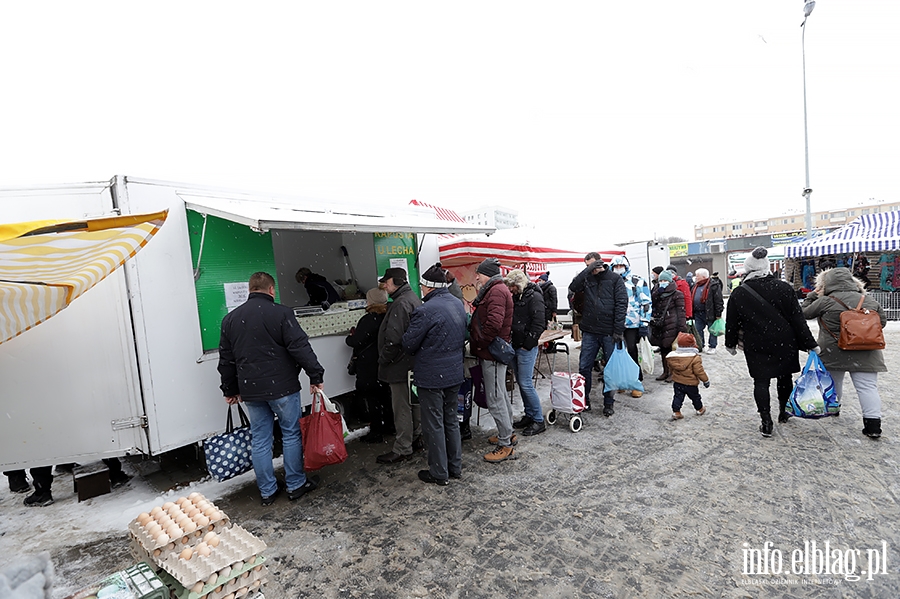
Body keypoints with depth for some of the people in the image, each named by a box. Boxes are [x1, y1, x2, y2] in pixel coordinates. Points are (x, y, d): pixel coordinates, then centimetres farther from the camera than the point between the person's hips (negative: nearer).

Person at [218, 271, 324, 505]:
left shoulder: (230, 318, 9)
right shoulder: (281, 313, -10)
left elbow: (226, 360, 14)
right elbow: (300, 347, -16)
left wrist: (231, 390, 23)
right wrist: (316, 376, -10)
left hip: (250, 390, 5)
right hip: (282, 387, -5)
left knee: (260, 440, 13)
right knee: (291, 435, 9)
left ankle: (267, 491, 24)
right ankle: (296, 485, 19)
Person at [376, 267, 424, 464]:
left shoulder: (401, 303, -21)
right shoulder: (413, 298, 13)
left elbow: (393, 338, -26)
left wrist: (384, 359, -14)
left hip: (400, 364, -11)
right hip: (412, 363, 11)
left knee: (401, 407, 0)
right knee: (414, 403, 19)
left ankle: (402, 449, 11)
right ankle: (417, 438, 33)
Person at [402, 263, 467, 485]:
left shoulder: (425, 311, -23)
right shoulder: (458, 304, 2)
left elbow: (408, 345, -15)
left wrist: (420, 351, 6)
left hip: (431, 377, -7)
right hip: (455, 373, 8)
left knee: (434, 425, 8)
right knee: (451, 420, 20)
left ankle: (439, 473, 21)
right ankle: (455, 466, 32)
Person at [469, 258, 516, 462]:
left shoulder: (496, 291, -16)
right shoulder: (494, 290, 18)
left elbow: (494, 323, -29)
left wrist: (480, 343, -18)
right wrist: (478, 342, 8)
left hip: (492, 353, -11)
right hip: (492, 352, 11)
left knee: (495, 399, -4)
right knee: (500, 396, 21)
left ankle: (506, 446, 6)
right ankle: (507, 434, 35)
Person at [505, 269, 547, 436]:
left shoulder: (534, 297, -11)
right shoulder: (516, 297, 15)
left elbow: (539, 324, -16)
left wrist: (527, 345, -15)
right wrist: (510, 342, 11)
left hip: (527, 348, -9)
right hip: (515, 346, 9)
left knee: (526, 384, -6)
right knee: (521, 383, 13)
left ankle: (539, 421, 6)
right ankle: (529, 415, 26)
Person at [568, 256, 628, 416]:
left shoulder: (615, 279, -1)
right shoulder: (587, 278, 7)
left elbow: (622, 304, -6)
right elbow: (573, 288, -11)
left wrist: (618, 330, -12)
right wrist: (588, 269, -15)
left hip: (609, 332, -2)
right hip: (590, 331, 3)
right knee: (584, 367, 6)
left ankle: (609, 403, 22)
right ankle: (584, 400, 20)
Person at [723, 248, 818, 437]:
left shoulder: (738, 294, -9)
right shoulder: (784, 288, -8)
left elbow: (732, 323, -1)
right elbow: (797, 319, -5)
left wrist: (730, 344, 12)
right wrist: (810, 343, 2)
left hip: (756, 347, -1)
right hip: (784, 344, 2)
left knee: (761, 381, 6)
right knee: (785, 377, 19)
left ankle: (766, 422, 6)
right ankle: (783, 413, 35)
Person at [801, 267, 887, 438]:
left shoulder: (824, 302, -10)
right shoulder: (869, 301, 4)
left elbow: (805, 313, 2)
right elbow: (882, 321, 11)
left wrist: (811, 296, 13)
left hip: (834, 352, -2)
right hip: (865, 353, 2)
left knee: (833, 382, 18)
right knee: (868, 386, 2)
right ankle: (873, 424, -3)